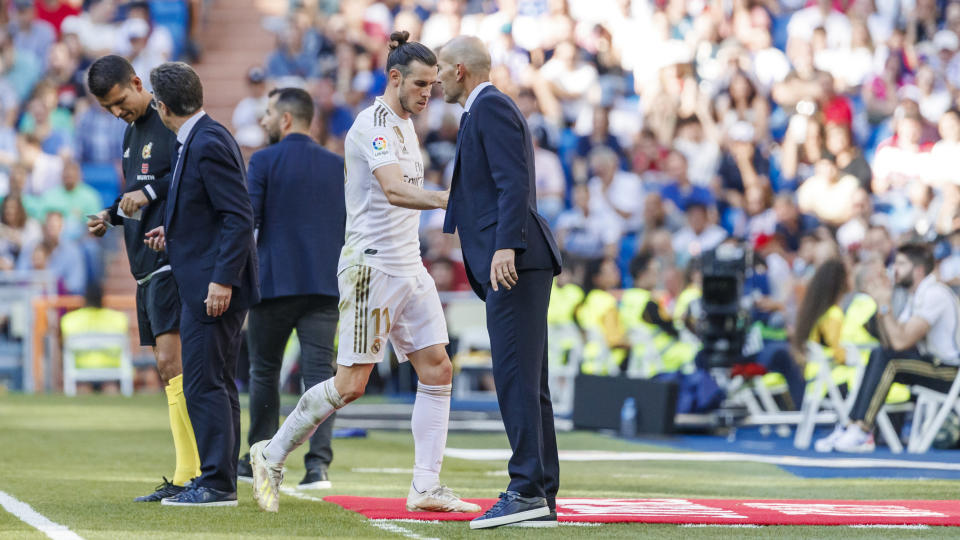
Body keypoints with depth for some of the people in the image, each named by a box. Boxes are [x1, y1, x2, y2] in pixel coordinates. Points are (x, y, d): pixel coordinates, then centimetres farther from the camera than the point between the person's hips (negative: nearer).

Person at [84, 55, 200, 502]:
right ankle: (187, 478, 10)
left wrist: (150, 191, -23)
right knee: (170, 370, 9)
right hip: (147, 265, 10)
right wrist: (112, 216, 12)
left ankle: (192, 473, -16)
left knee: (173, 362, -15)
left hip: (173, 260, -10)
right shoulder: (132, 133, 20)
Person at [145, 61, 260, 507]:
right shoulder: (199, 140, 13)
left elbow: (239, 217, -22)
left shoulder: (209, 144, -18)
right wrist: (175, 232, 22)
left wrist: (222, 280, -24)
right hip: (203, 286, 11)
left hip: (214, 289, -11)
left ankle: (217, 484, -6)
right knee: (217, 385, 14)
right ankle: (218, 481, 20)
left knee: (204, 386, -8)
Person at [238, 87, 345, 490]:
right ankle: (318, 463, -14)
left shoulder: (264, 162, -4)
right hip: (326, 285, 3)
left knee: (264, 370, 12)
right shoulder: (338, 166, 9)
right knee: (319, 370, -3)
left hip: (275, 282, -3)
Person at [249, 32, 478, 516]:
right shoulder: (373, 125, -15)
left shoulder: (405, 124, 15)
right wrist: (445, 199, -43)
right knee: (350, 384, -7)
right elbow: (393, 190, -31)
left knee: (437, 370, 0)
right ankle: (272, 455, 10)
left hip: (408, 267, 9)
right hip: (370, 266, -9)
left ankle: (425, 487, 2)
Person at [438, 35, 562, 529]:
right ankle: (541, 498, 8)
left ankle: (527, 490, -19)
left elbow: (514, 182, -17)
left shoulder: (491, 107, -6)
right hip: (514, 265, 11)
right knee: (526, 383, 8)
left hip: (513, 262, -11)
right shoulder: (488, 110, 25)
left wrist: (506, 246, -26)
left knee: (516, 377, -14)